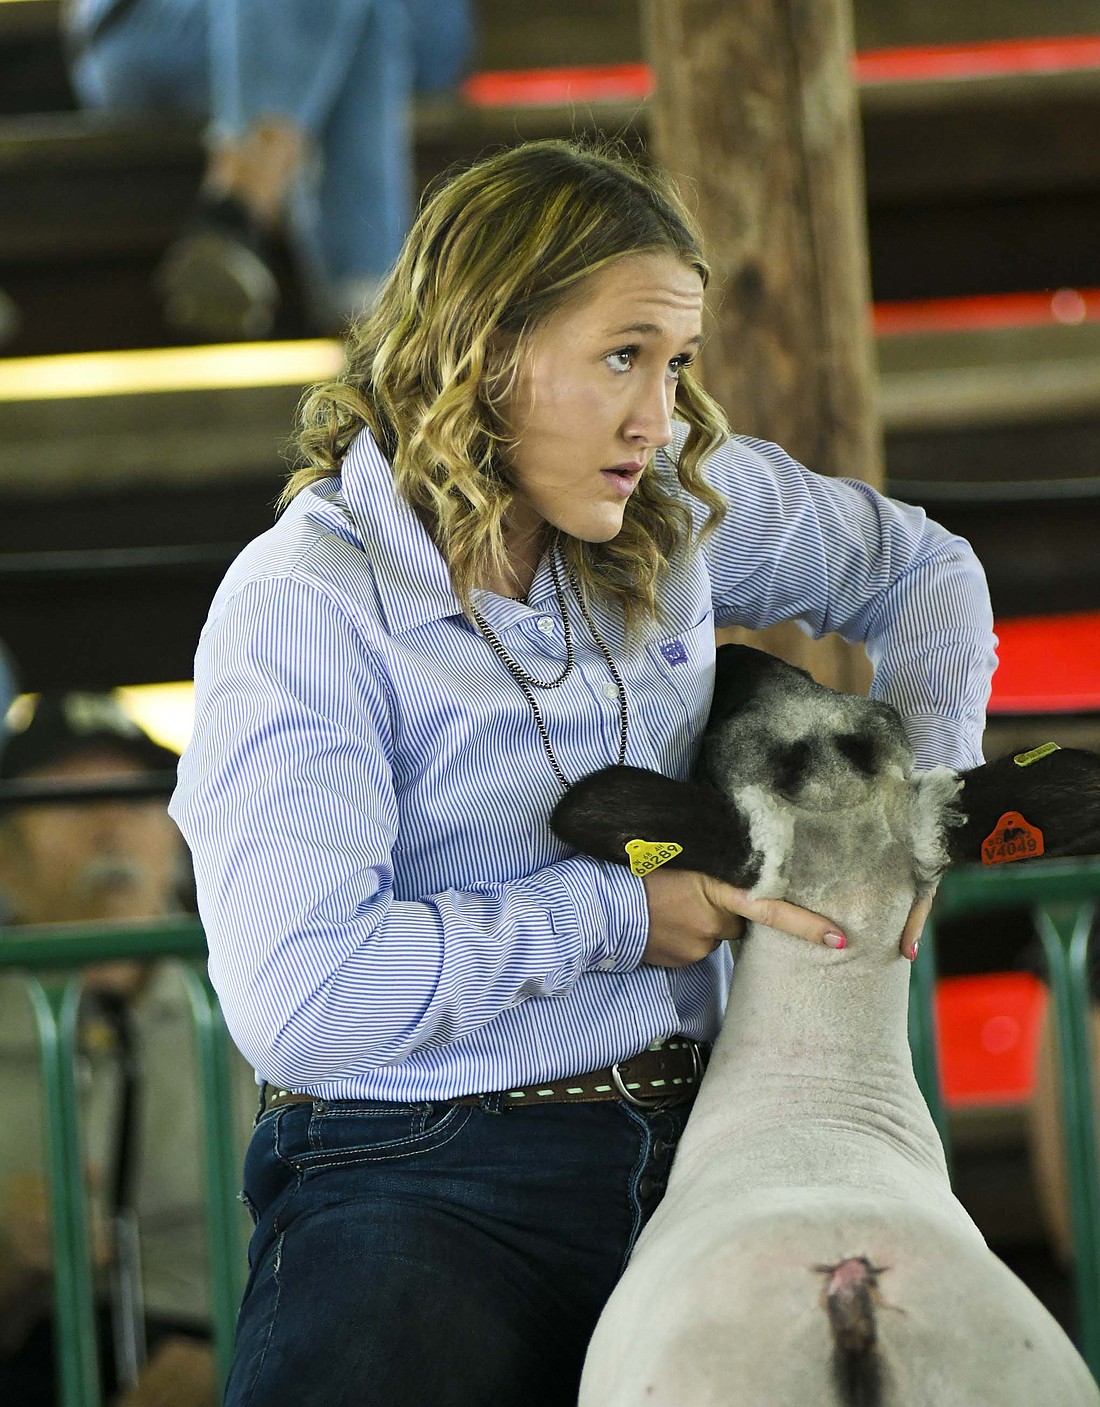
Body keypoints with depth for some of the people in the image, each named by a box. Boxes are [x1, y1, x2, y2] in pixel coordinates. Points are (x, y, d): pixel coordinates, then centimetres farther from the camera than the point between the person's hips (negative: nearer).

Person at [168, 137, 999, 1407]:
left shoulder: (680, 502, 8)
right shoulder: (302, 607, -12)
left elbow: (920, 574, 28)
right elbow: (298, 1002, -22)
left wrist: (921, 792, 10)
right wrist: (613, 917, -13)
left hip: (687, 1131, 5)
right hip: (423, 1180, -5)